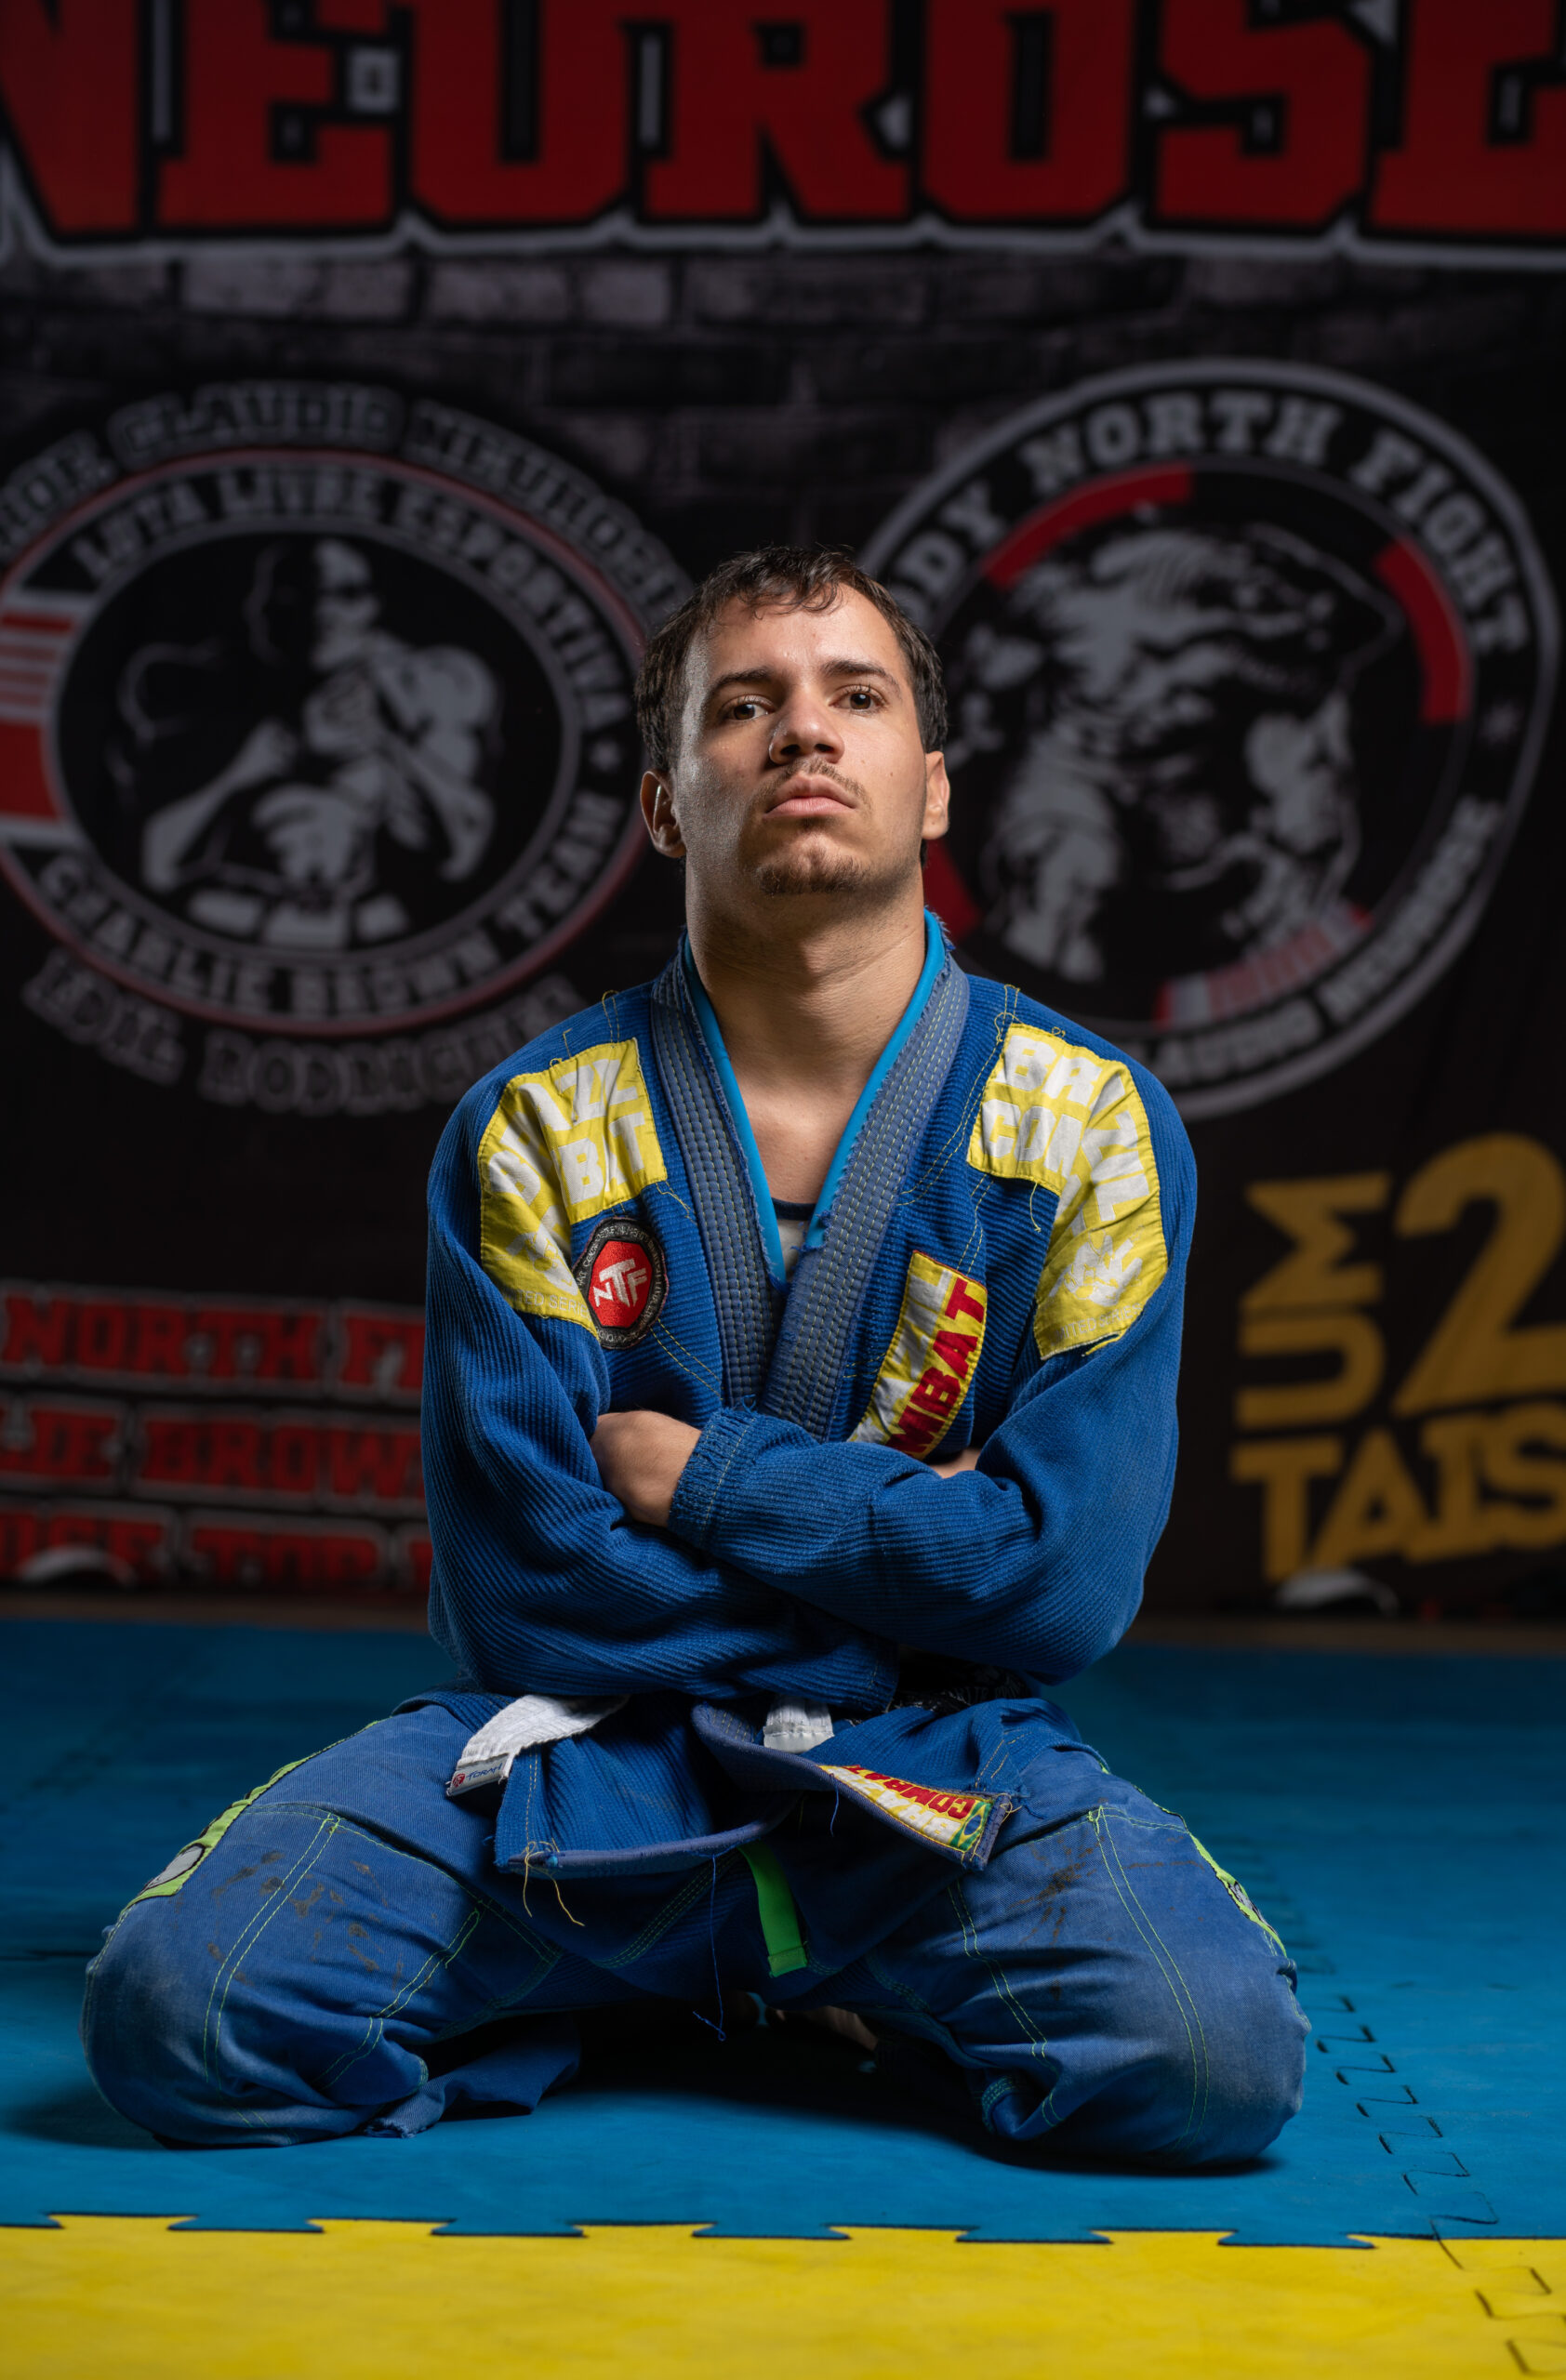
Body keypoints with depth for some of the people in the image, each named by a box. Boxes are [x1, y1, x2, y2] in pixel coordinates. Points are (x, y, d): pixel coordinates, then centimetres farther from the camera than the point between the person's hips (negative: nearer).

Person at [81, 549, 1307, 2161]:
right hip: (582, 1746, 1)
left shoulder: (1087, 1122, -1)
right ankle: (794, 1984, -1)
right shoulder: (534, 1129, -1)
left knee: (1213, 2056, -30)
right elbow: (524, 1585, -7)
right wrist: (892, 1542, -8)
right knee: (178, 2013, -23)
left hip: (938, 1777, 0)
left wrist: (705, 1479, -8)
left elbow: (1064, 1581, -8)